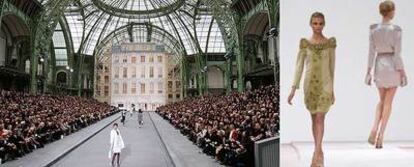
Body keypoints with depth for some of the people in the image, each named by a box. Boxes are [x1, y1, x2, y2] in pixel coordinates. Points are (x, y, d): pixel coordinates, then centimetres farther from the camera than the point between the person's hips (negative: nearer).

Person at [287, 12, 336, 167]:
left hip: (325, 84, -1)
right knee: (314, 119, 10)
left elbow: (332, 66, 6)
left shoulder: (330, 43, 0)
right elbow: (299, 66, 0)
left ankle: (316, 154, -15)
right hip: (310, 84, 1)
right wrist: (294, 88, -7)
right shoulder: (305, 43, 0)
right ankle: (319, 152, 24)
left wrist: (332, 89, 9)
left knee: (320, 118, -12)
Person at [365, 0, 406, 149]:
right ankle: (380, 138, 3)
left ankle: (374, 130, -1)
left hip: (379, 67, 3)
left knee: (382, 101, 20)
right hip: (393, 68, -3)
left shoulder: (373, 29, -1)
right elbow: (397, 54, -13)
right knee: (388, 103, 6)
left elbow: (371, 52, 0)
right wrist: (403, 74, -6)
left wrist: (368, 72, 4)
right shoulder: (396, 29, -11)